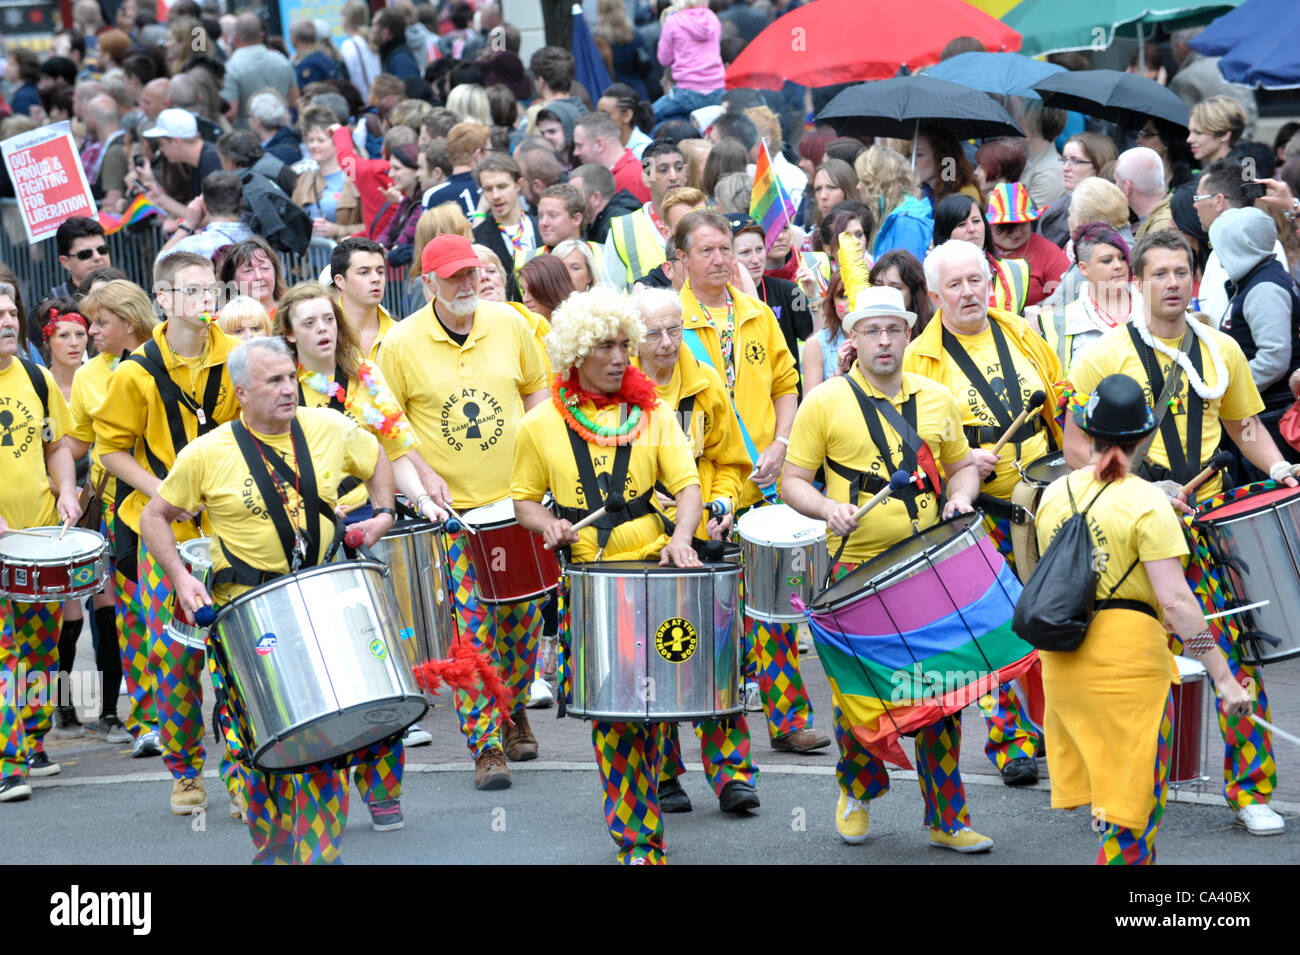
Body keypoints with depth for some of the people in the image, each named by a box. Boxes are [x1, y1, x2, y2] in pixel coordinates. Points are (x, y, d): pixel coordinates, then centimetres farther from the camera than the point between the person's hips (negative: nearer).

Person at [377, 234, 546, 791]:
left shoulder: (509, 324, -1)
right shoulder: (402, 344, -8)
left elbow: (536, 390, 12)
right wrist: (424, 473, -11)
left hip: (519, 497, 3)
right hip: (453, 507, -3)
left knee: (523, 615, 10)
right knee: (472, 626, -6)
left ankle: (515, 711, 34)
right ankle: (485, 746, 0)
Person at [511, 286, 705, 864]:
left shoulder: (653, 415, 8)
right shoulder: (542, 425, 5)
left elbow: (687, 484, 2)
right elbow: (524, 499, 12)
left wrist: (680, 537, -17)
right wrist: (548, 525, -9)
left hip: (652, 564, 1)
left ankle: (637, 835, 11)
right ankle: (638, 840, 2)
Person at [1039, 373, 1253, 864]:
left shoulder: (1053, 495, 7)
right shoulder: (1146, 502, -11)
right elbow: (1175, 600, -16)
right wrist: (1224, 677, -14)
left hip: (1061, 657, 6)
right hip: (1127, 655, -6)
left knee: (1105, 787, 17)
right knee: (1134, 802, 1)